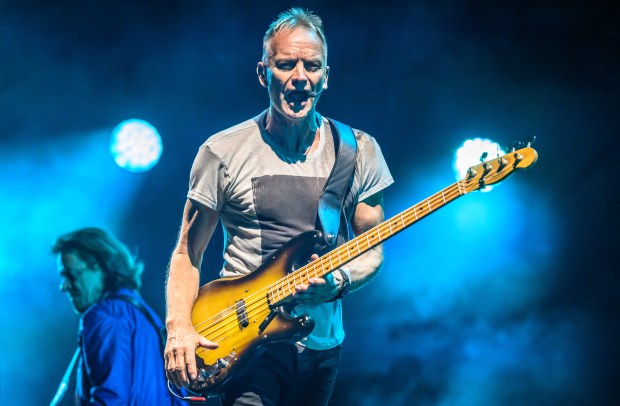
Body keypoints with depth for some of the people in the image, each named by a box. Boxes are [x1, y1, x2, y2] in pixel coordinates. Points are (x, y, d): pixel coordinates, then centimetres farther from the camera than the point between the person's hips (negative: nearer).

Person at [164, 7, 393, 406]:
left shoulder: (360, 152, 3)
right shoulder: (223, 152, -4)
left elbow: (371, 251, 6)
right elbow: (188, 253, 0)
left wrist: (340, 281, -16)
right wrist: (179, 328, -15)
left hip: (321, 345, 3)